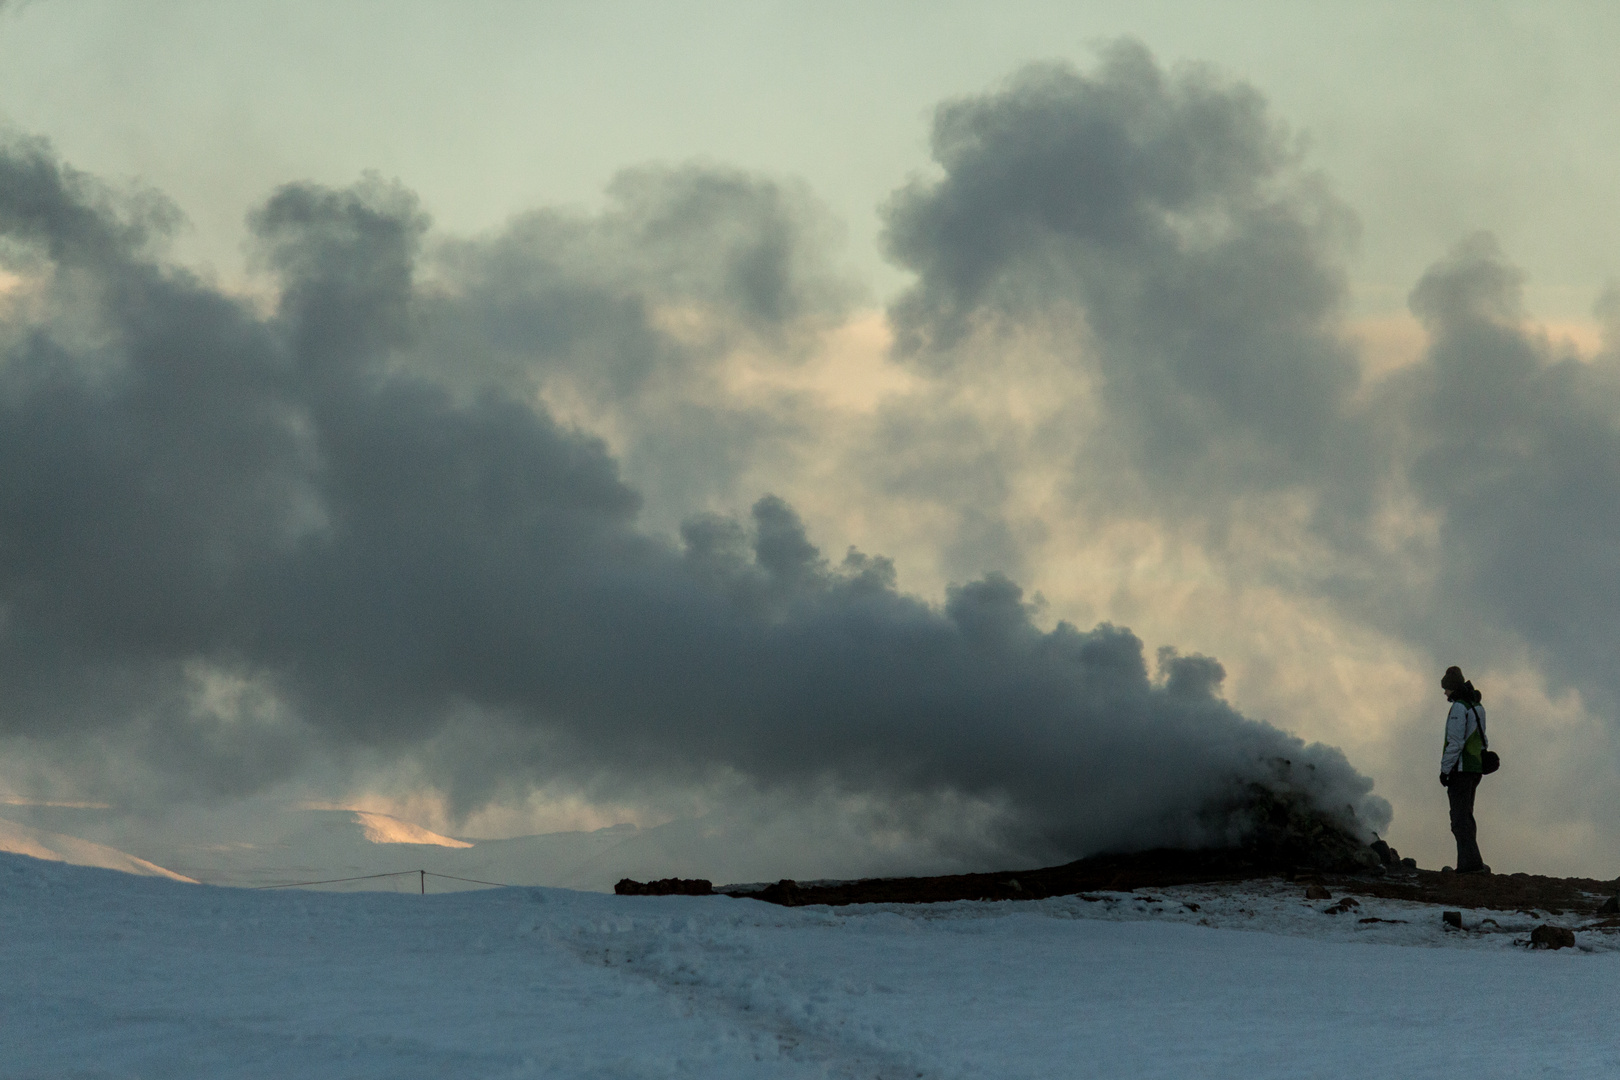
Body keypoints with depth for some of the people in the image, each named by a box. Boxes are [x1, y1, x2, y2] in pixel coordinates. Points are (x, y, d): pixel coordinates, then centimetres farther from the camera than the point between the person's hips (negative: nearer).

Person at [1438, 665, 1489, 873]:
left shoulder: (1459, 708, -13)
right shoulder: (1478, 707, 16)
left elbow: (1455, 742, -19)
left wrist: (1445, 770, -16)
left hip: (1460, 768, -9)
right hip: (1475, 768, 9)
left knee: (1460, 816, -9)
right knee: (1465, 815, 14)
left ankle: (1471, 861, -17)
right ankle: (1467, 863, 13)